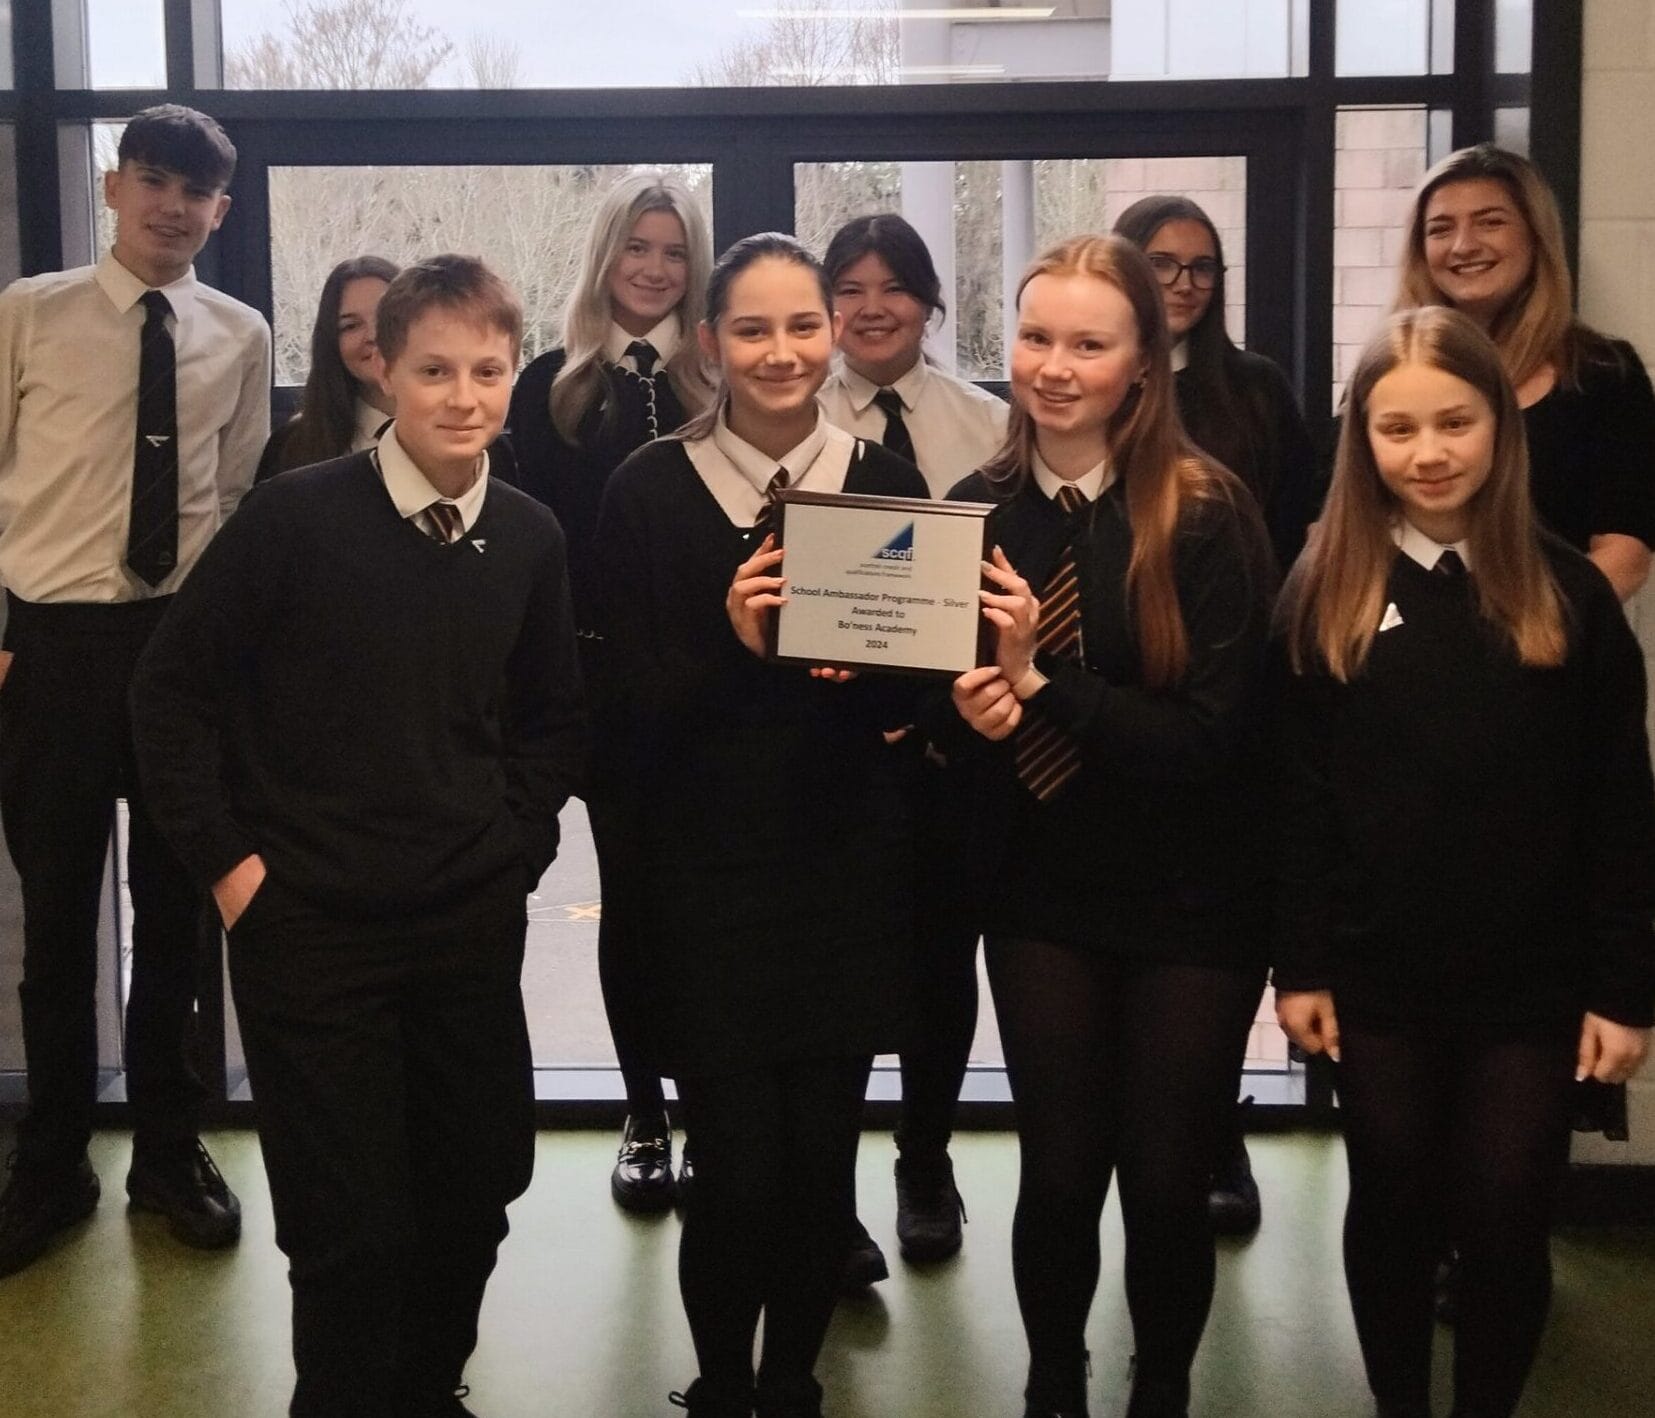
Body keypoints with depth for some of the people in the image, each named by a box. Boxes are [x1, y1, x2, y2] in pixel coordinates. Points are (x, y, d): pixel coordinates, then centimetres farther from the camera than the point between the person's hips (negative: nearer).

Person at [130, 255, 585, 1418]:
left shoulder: (530, 538, 0)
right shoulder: (295, 516, -11)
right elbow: (173, 690, -4)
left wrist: (518, 846, 5)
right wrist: (226, 859, -6)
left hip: (472, 925, 4)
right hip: (310, 926, -4)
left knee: (478, 1186, 13)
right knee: (348, 1222, 1)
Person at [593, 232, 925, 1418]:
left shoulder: (886, 483, 2)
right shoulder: (650, 492, -3)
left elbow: (919, 686, 5)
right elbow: (630, 709, -6)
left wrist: (862, 663, -16)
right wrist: (730, 644, -22)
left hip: (849, 876, 2)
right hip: (707, 878, -2)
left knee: (822, 1163, 7)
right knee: (738, 1175, -3)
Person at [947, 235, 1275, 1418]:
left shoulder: (1206, 513, -14)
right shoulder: (978, 509, -2)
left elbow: (1217, 734, -17)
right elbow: (952, 693, 6)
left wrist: (1044, 685, -25)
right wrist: (972, 711, -18)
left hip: (1192, 905, -2)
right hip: (1042, 893, 2)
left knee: (1166, 1185, 7)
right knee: (1059, 1176, 6)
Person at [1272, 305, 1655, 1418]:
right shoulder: (1325, 593, -2)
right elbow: (1296, 796, -1)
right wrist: (1300, 964, -4)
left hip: (1532, 982, 0)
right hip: (1377, 977, 1)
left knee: (1507, 1225, 7)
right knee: (1393, 1211, 13)